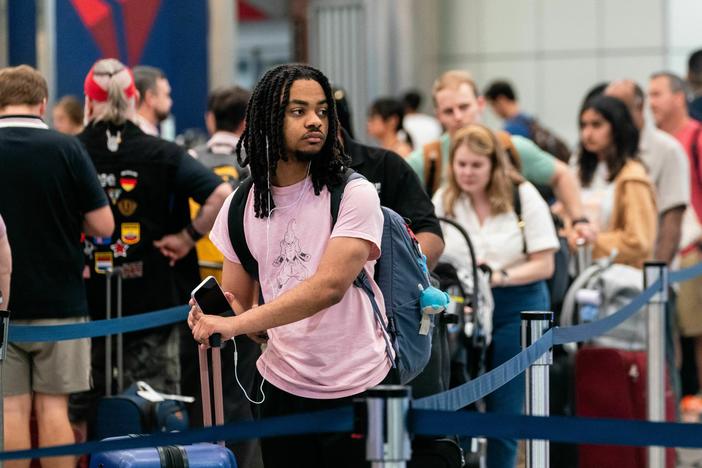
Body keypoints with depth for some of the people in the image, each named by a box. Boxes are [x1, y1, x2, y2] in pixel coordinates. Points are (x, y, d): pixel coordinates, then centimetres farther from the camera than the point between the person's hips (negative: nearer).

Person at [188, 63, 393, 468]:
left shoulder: (355, 195, -10)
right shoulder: (240, 205, 4)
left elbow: (330, 285, -23)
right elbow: (237, 297, 11)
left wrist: (236, 324, -29)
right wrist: (214, 315, -14)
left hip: (358, 389, -3)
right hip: (282, 387, 3)